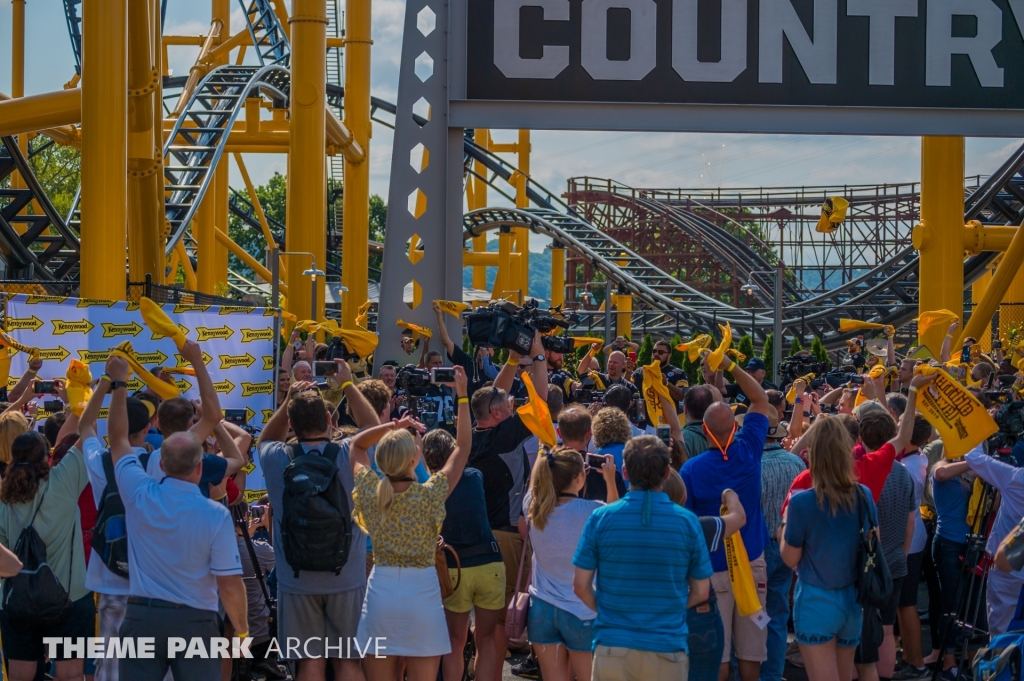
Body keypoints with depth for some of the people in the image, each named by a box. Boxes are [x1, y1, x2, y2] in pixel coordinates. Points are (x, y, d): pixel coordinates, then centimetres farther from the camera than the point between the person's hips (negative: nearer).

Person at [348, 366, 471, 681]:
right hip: (421, 594, -2)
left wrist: (392, 426, 3)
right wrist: (463, 396, 3)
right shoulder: (430, 495, -11)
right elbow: (463, 448, 0)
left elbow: (356, 445, 15)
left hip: (380, 591, 2)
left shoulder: (370, 492, -4)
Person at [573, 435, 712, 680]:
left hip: (612, 646, 0)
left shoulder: (600, 518, -6)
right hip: (667, 648, 0)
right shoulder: (688, 522, -5)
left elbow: (581, 586, -1)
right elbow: (701, 592, 2)